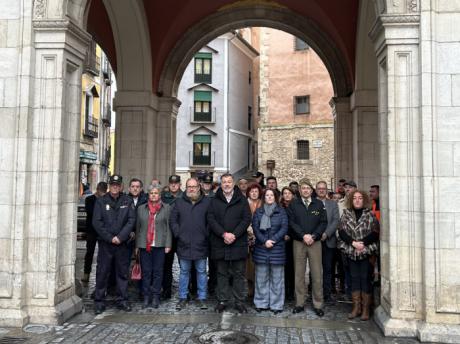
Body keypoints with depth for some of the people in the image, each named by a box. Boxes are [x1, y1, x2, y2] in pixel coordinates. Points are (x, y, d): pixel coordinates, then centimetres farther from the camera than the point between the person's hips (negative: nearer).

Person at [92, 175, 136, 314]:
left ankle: (122, 300, 18)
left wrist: (120, 237, -12)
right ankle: (99, 301, 11)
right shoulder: (101, 201, 2)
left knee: (123, 272, 7)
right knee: (102, 273, 2)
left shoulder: (127, 201, 5)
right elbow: (96, 222, -4)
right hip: (105, 243, -1)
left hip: (122, 243, 1)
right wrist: (110, 238, -11)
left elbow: (131, 220, -2)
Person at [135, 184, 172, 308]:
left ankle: (155, 296, 11)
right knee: (146, 271, 4)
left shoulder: (166, 208, 5)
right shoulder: (141, 208, 12)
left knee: (158, 271, 2)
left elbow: (168, 227, 2)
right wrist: (137, 245, 8)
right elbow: (138, 227, 12)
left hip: (160, 245, -2)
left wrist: (168, 244, -4)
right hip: (144, 245, 2)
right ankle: (146, 297, 12)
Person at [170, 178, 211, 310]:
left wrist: (206, 235, -6)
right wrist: (178, 233, -2)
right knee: (184, 272, 11)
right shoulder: (179, 202, 6)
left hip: (201, 244, -1)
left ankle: (202, 298, 17)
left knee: (201, 272, 7)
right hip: (184, 244, 2)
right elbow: (173, 220, 8)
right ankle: (182, 298, 20)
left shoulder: (207, 202, 0)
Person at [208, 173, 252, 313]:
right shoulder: (215, 201, 7)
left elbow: (247, 219, -3)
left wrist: (234, 235, -13)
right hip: (220, 243, 1)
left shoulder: (242, 200, 4)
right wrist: (224, 234, -14)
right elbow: (211, 219, -2)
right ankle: (222, 301, 18)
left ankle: (239, 301, 14)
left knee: (239, 274, 5)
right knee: (222, 274, 9)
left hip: (238, 243, -1)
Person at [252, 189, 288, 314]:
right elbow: (255, 228, 1)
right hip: (261, 248, 1)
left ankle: (276, 304, 10)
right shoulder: (258, 212, 10)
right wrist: (264, 241, -12)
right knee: (261, 278, 5)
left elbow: (284, 228, -1)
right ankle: (261, 303, 15)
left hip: (277, 248, -1)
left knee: (277, 278, 2)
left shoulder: (281, 211, 7)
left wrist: (273, 240, -13)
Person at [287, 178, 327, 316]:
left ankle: (318, 304, 11)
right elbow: (291, 222, -3)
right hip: (298, 243, 0)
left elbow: (324, 222, 1)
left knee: (317, 274, 1)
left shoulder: (319, 204, 6)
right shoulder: (293, 204, 4)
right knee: (299, 274, 5)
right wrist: (303, 235, -13)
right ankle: (299, 303, 14)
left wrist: (313, 236, -11)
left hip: (315, 242, 0)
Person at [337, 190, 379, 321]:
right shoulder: (346, 214, 6)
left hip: (366, 252, -2)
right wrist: (353, 243, -15)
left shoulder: (370, 215, 0)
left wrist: (362, 243, -18)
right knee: (354, 279, 8)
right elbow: (341, 232, -2)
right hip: (351, 252, 2)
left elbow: (375, 233, -7)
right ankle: (356, 307, 16)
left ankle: (365, 309, 9)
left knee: (365, 279, 1)